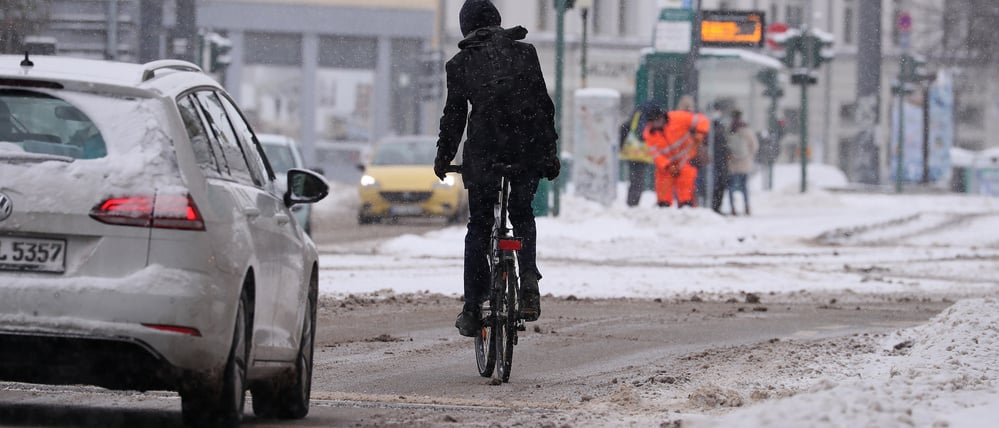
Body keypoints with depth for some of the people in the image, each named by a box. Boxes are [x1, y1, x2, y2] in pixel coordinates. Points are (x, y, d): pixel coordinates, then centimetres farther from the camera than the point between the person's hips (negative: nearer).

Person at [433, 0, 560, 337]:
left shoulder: (460, 64, 4)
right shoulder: (524, 53, 7)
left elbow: (454, 116, 5)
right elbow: (544, 106, 7)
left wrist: (443, 157, 18)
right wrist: (550, 153, 12)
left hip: (483, 154, -1)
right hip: (528, 152, 1)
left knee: (478, 228, 10)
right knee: (523, 215, 24)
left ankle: (472, 310, 6)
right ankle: (528, 280, 3)